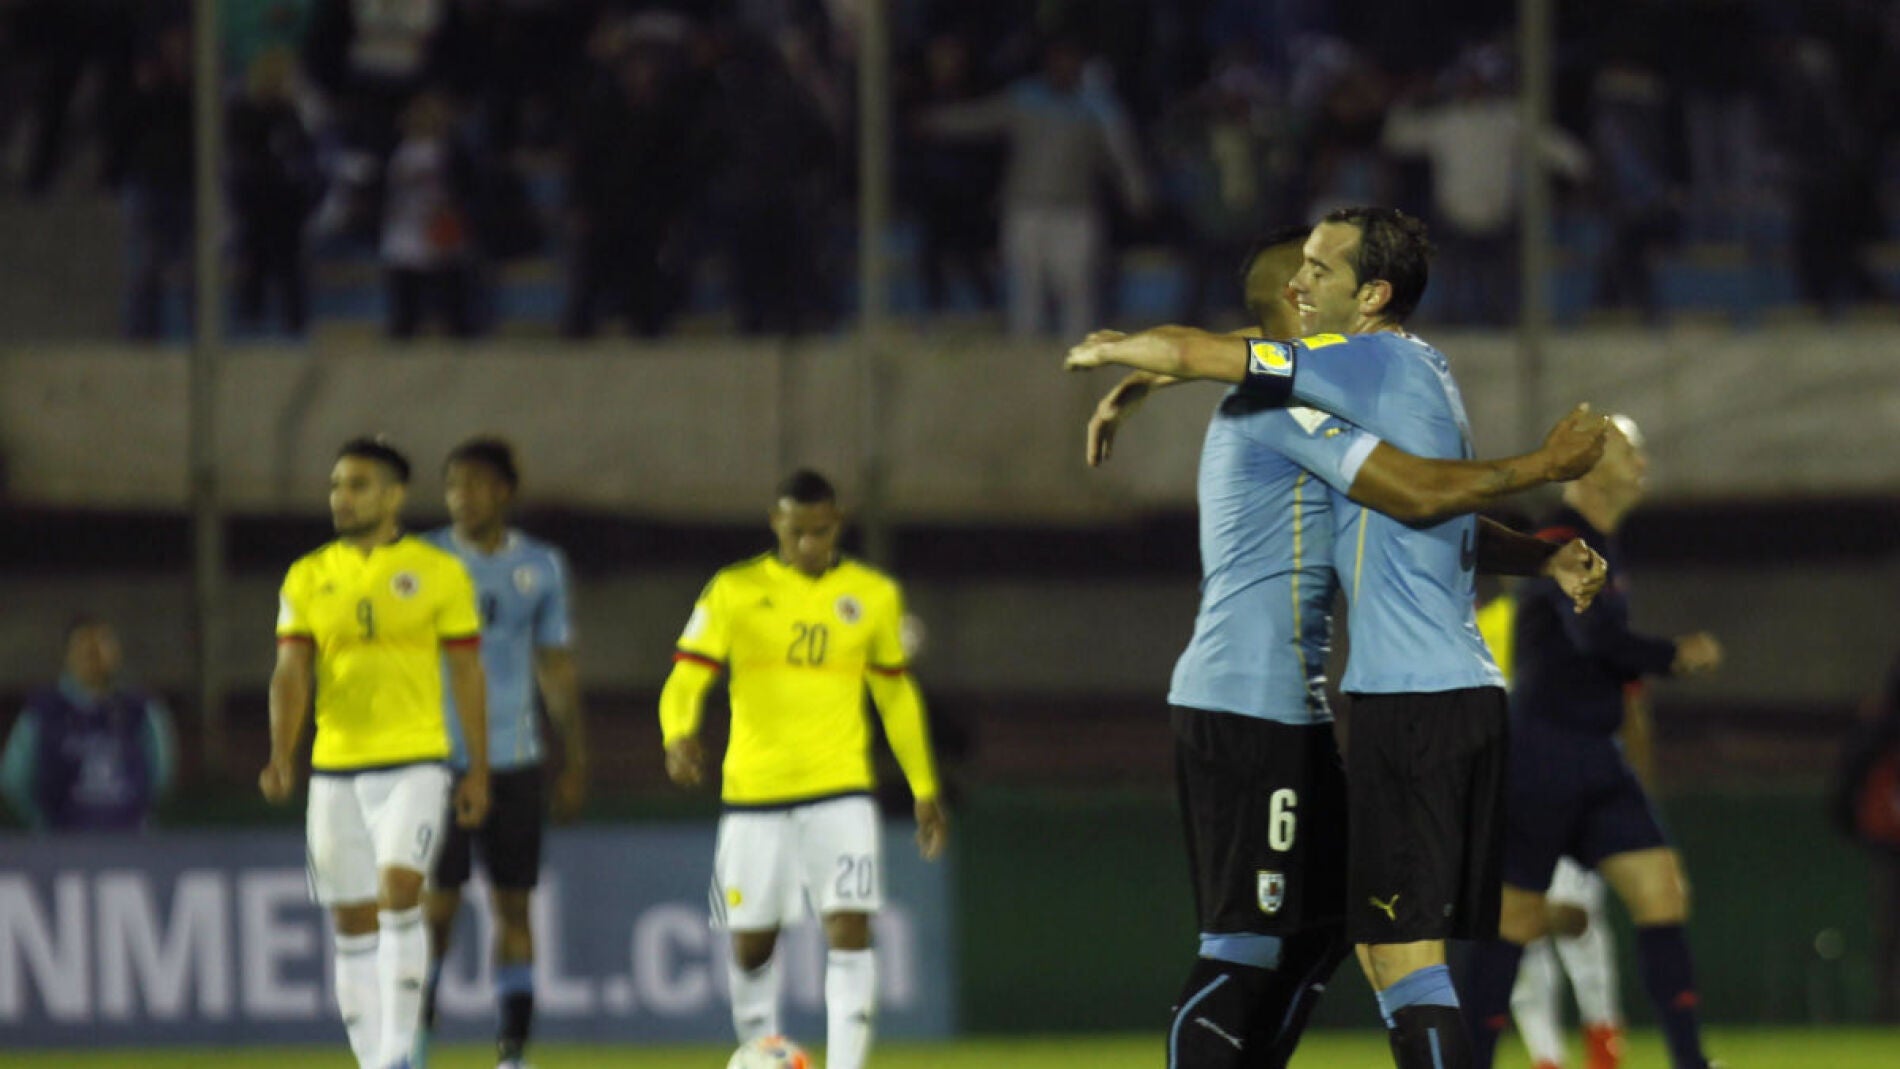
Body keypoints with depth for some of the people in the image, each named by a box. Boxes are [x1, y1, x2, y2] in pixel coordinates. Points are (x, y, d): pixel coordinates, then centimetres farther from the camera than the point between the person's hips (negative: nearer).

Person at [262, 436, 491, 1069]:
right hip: (335, 767, 3)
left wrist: (478, 771, 3)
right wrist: (282, 755, -12)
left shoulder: (438, 573, 2)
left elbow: (466, 673, 5)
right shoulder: (307, 578, 8)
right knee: (353, 923, 6)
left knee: (398, 891, -21)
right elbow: (291, 673, 3)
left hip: (414, 762, -3)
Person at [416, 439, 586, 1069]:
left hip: (513, 760, 2)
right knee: (437, 905, -6)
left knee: (513, 905, 3)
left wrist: (575, 761, 12)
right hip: (439, 758, -2)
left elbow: (557, 667, 14)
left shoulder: (541, 567, 8)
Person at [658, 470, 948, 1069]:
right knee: (752, 945, 6)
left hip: (840, 789, 0)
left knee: (850, 930, -15)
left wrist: (924, 790, 16)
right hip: (753, 792, 0)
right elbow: (686, 678, -5)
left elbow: (896, 694, 17)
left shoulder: (873, 596, 7)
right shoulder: (734, 592, 0)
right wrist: (679, 735, -26)